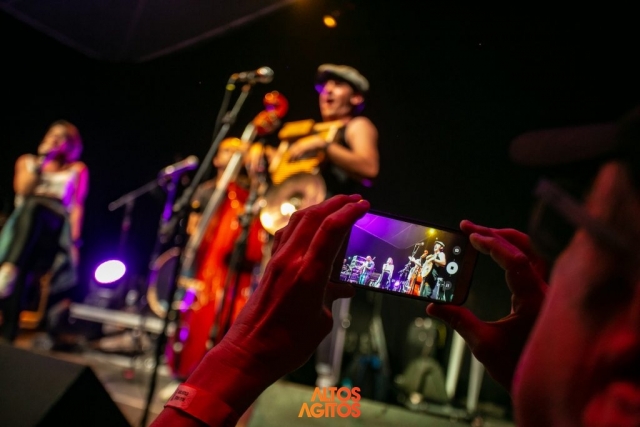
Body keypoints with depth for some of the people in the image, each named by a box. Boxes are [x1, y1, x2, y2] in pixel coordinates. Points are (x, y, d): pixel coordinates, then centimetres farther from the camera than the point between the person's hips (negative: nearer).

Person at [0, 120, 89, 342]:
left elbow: (77, 207, 8)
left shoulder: (77, 169, 19)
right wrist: (41, 160, 7)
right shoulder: (27, 161, 25)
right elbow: (22, 190, 8)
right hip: (24, 223, 0)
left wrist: (74, 242, -4)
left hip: (55, 226, 0)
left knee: (35, 206, -31)